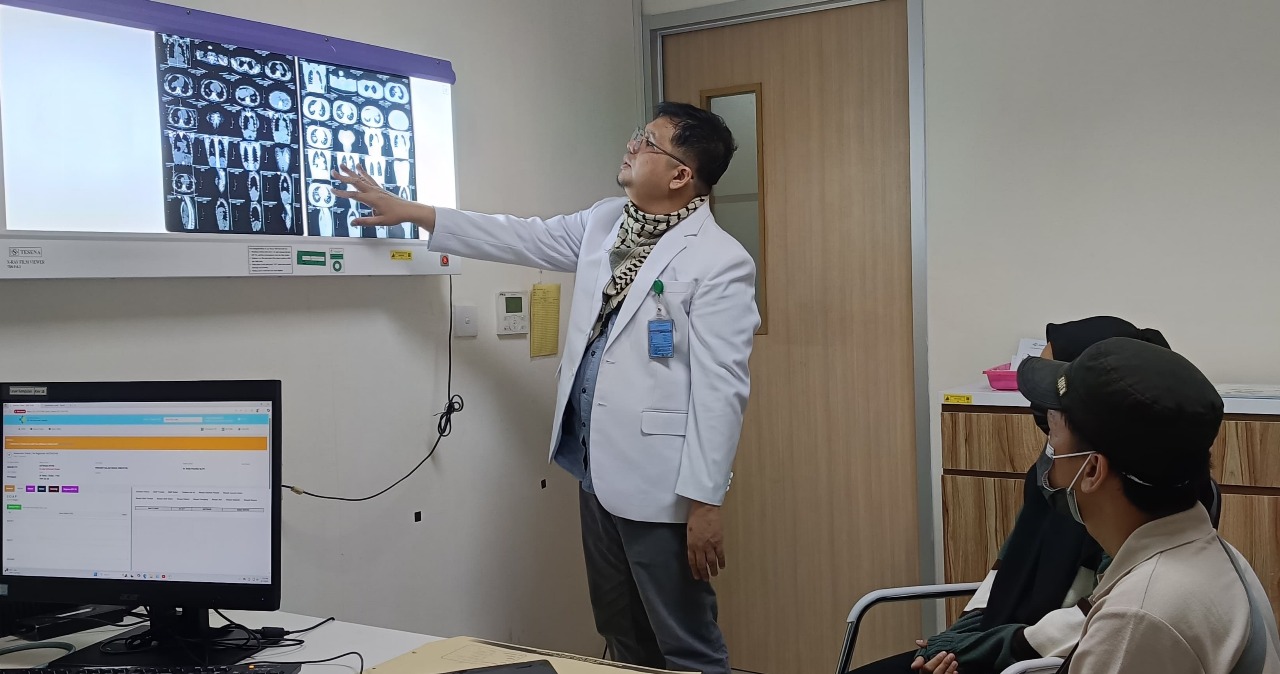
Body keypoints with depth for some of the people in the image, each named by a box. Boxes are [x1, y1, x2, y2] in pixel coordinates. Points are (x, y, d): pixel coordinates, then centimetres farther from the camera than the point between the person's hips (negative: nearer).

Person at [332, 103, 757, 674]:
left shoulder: (721, 262, -15)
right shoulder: (604, 223, 9)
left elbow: (720, 389, -18)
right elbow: (521, 237, 16)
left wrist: (705, 500, -19)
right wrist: (407, 211, 16)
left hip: (659, 485, -8)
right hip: (597, 470, 8)